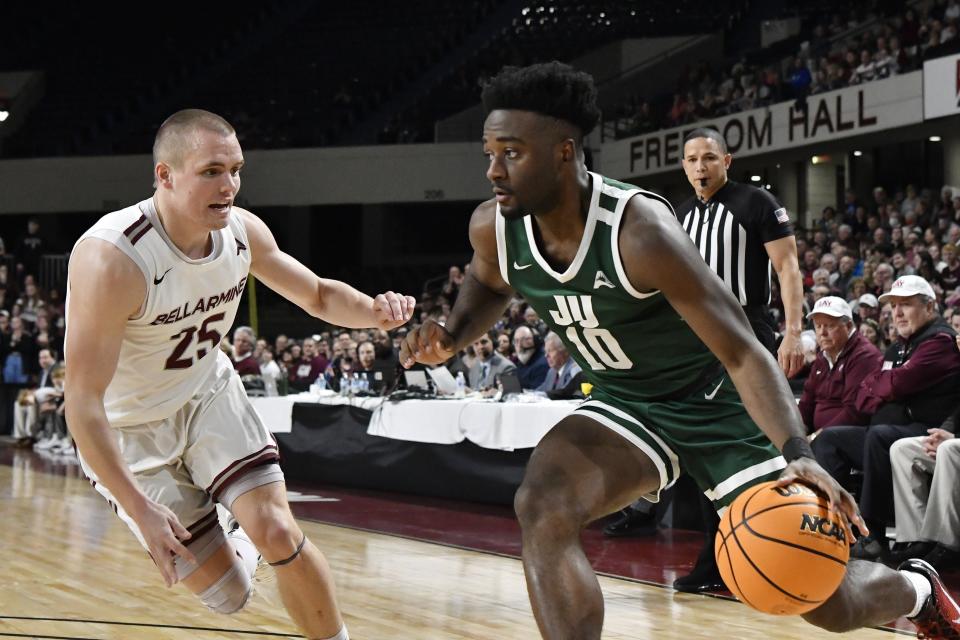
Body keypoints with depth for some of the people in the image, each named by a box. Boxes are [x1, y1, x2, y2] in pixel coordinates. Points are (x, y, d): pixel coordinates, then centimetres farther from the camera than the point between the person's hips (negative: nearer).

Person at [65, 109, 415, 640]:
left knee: (279, 534, -14)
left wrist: (374, 311, -18)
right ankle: (235, 546, 33)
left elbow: (318, 295, 5)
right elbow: (83, 403, -30)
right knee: (228, 594, -3)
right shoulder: (111, 259, -33)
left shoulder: (242, 232, -13)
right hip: (131, 431, -4)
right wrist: (141, 511, -33)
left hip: (210, 396, 4)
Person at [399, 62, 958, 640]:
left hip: (718, 401, -5)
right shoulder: (493, 228, -14)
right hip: (626, 406, 5)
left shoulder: (639, 231, -31)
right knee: (543, 507, -27)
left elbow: (742, 352, -29)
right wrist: (453, 337, -8)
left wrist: (797, 455, -43)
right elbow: (490, 284, 14)